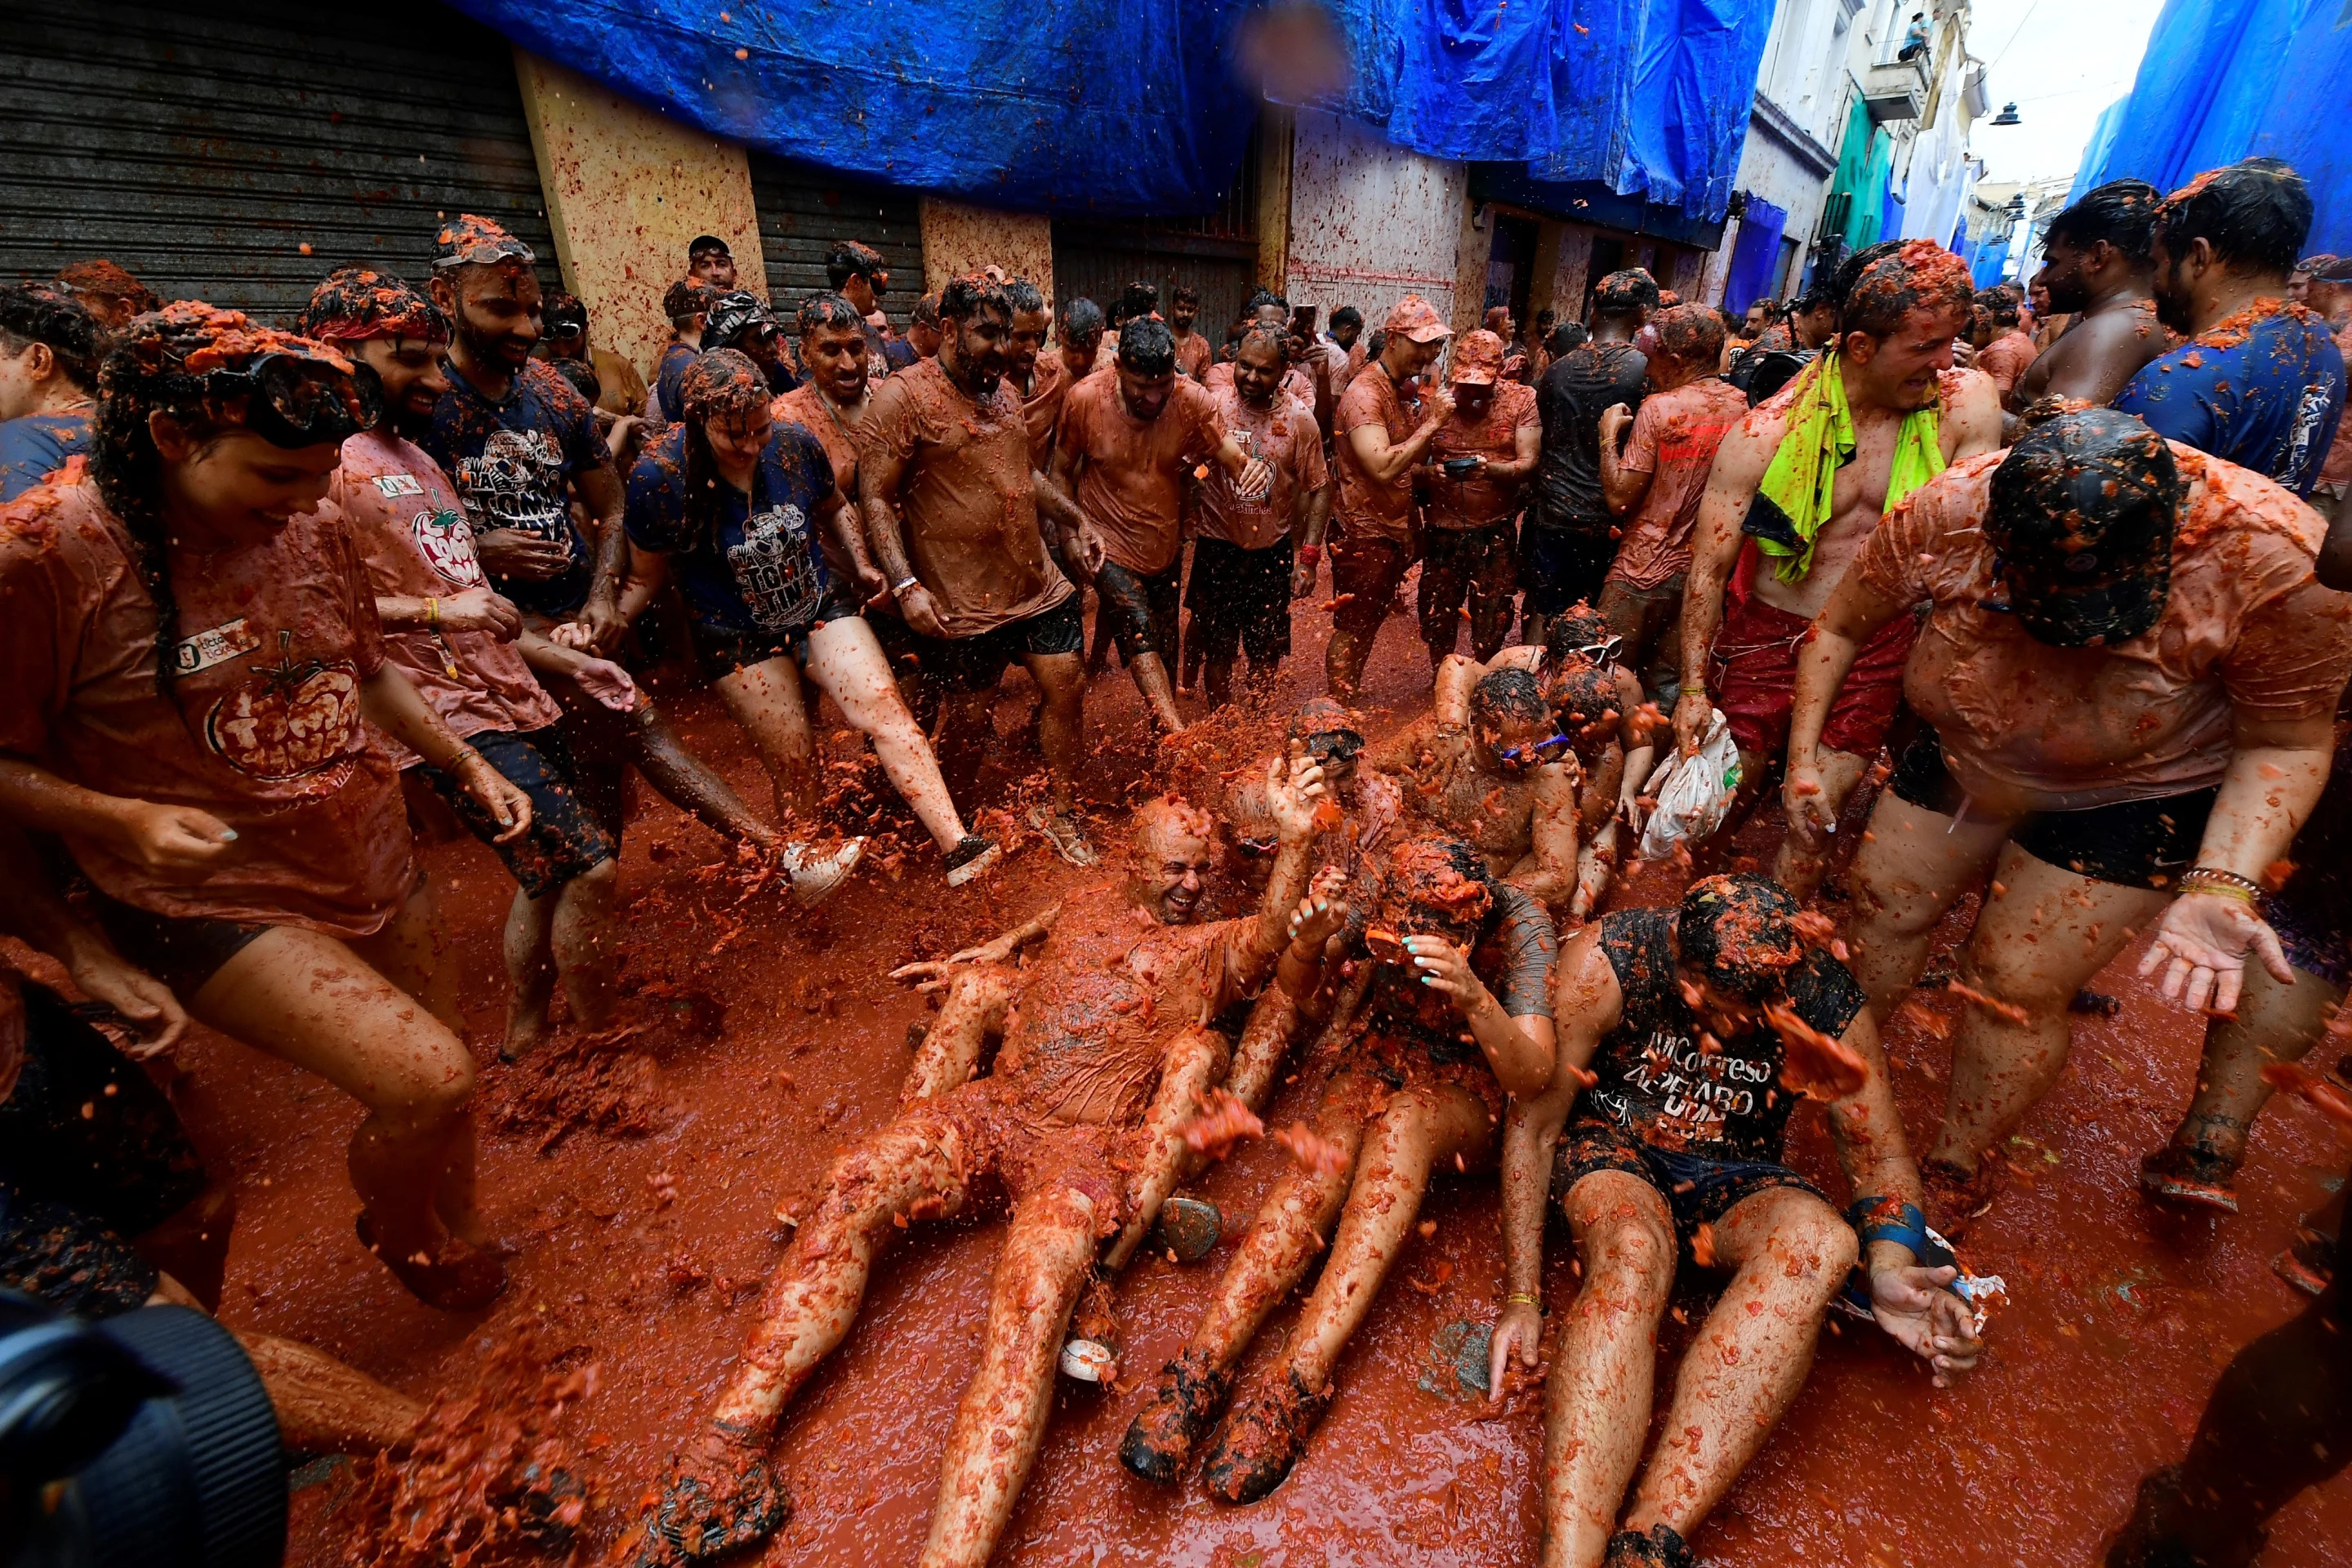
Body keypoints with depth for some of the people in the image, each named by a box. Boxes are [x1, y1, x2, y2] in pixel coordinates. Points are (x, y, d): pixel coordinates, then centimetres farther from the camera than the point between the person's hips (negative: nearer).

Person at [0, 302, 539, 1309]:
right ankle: (396, 1238, 20)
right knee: (427, 1082, -16)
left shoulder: (313, 529, 1)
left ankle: (455, 1244, 47)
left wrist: (469, 766, 6)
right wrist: (122, 819, -24)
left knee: (444, 1082, 17)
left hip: (374, 863, 6)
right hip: (218, 900, -6)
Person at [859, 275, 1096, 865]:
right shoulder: (903, 396, -10)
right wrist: (905, 586, -23)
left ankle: (1059, 811, 25)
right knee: (967, 720, 5)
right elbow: (875, 497, -14)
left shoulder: (1003, 390, 13)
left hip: (1037, 583, 7)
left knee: (1068, 686, 6)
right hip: (961, 601, -6)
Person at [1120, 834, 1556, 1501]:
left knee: (1403, 1122, -35)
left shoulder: (1519, 922, -25)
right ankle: (1204, 1361, -34)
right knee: (1326, 1156, -30)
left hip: (1469, 1094, -2)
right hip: (1379, 1060, 2)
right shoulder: (1372, 903, -20)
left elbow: (1533, 1078, -30)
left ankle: (1298, 1376, -40)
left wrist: (1475, 999, -49)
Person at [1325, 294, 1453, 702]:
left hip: (1394, 530, 9)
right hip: (1363, 532, -9)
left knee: (1369, 625, 17)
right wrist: (1433, 423, -24)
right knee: (1351, 630, 1)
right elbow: (1382, 467, -30)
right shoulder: (1365, 393, -18)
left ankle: (1349, 708, 31)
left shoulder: (1409, 388, 10)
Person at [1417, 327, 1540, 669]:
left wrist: (1491, 468, -28)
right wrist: (1430, 472, -22)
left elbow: (1529, 462, -8)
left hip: (1496, 529, -1)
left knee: (1492, 622, 6)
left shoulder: (1522, 400, -1)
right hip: (1442, 528, 1)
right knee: (1437, 617, 11)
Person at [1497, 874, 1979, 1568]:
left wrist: (1886, 1270, -22)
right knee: (1632, 1252, -37)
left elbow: (1882, 1157, 0)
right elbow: (1533, 1124, -16)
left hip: (1735, 1173, 3)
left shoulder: (1828, 1002, -15)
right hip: (1612, 1145, -2)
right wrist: (1521, 1297, -18)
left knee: (1821, 1239, -32)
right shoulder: (1606, 962, -23)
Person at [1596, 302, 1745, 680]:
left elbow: (1619, 497, -16)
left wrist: (1609, 434, -5)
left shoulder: (1661, 407, -14)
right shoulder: (1743, 407, 4)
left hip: (1645, 571, -6)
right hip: (1706, 572, 7)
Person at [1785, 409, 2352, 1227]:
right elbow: (1840, 626, -9)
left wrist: (2222, 887, -30)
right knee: (1878, 908, 9)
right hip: (1961, 756, 3)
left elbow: (2286, 743, -16)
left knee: (2016, 986, 0)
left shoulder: (2274, 557, -31)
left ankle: (1955, 1166, 24)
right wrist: (1805, 754, -8)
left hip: (2128, 798, -2)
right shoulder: (1948, 510, -27)